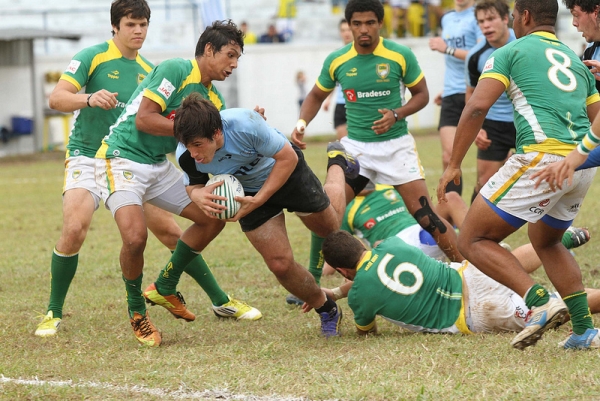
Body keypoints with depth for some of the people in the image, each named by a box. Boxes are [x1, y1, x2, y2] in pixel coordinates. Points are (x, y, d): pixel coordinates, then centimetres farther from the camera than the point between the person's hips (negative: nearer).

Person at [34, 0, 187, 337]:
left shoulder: (148, 70, 12)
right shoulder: (92, 57, -6)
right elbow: (56, 98, -14)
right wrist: (90, 98, -33)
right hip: (88, 158, -5)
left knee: (170, 232, -1)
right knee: (74, 228, -26)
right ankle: (54, 313, -12)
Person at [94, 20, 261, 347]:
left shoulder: (213, 99, 10)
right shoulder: (176, 71, -16)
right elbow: (144, 119, -23)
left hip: (159, 166, 9)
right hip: (121, 159, -9)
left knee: (213, 216, 7)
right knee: (135, 236, -27)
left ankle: (165, 289, 22)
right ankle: (137, 313, -2)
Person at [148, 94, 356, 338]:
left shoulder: (246, 125, -43)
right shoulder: (186, 156, -31)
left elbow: (288, 158, -29)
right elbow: (193, 185, -9)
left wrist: (257, 201, -33)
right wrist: (198, 195, -35)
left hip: (287, 172, -2)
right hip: (249, 190, 2)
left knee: (332, 228, 20)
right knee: (280, 264, -6)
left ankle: (336, 163, 49)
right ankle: (328, 312, 20)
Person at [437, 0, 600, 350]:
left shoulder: (511, 52, 6)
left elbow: (477, 107, -6)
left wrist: (454, 164, -3)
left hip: (542, 157, -7)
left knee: (473, 241, 0)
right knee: (545, 240, 31)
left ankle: (540, 302, -18)